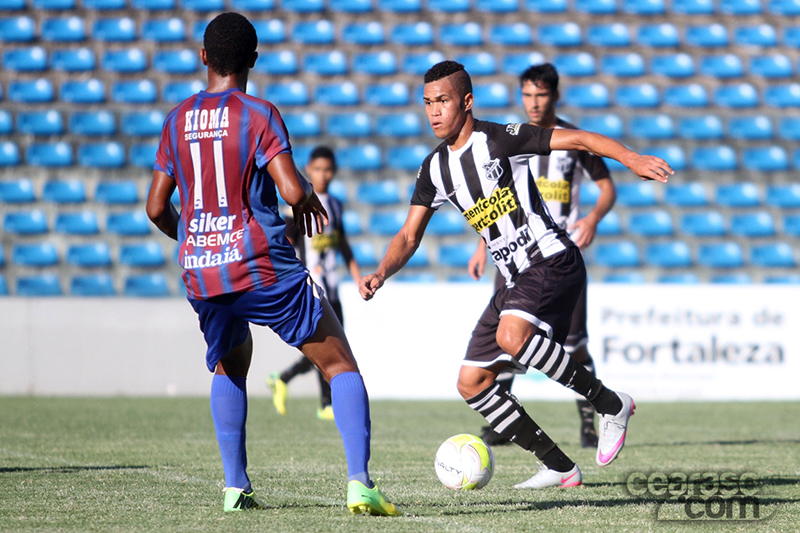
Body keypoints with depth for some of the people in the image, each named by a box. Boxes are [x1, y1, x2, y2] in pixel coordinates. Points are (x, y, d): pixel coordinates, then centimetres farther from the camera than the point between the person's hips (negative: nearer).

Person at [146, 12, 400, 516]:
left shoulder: (177, 120, 9)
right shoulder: (259, 115, -6)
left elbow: (157, 208, 12)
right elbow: (292, 191, -16)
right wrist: (310, 196, 7)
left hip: (201, 276, 5)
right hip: (264, 268, -5)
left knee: (230, 369, 29)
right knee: (341, 364, 4)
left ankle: (236, 487, 17)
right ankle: (359, 483, -11)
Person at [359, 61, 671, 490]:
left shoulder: (499, 139, -10)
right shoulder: (434, 169, 10)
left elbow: (577, 140, -11)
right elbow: (409, 236, 12)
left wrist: (631, 158, -24)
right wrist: (380, 274, -6)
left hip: (552, 261, -8)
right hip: (515, 279, 8)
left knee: (512, 334, -34)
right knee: (471, 382, 2)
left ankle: (611, 405, -18)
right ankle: (559, 467, 8)